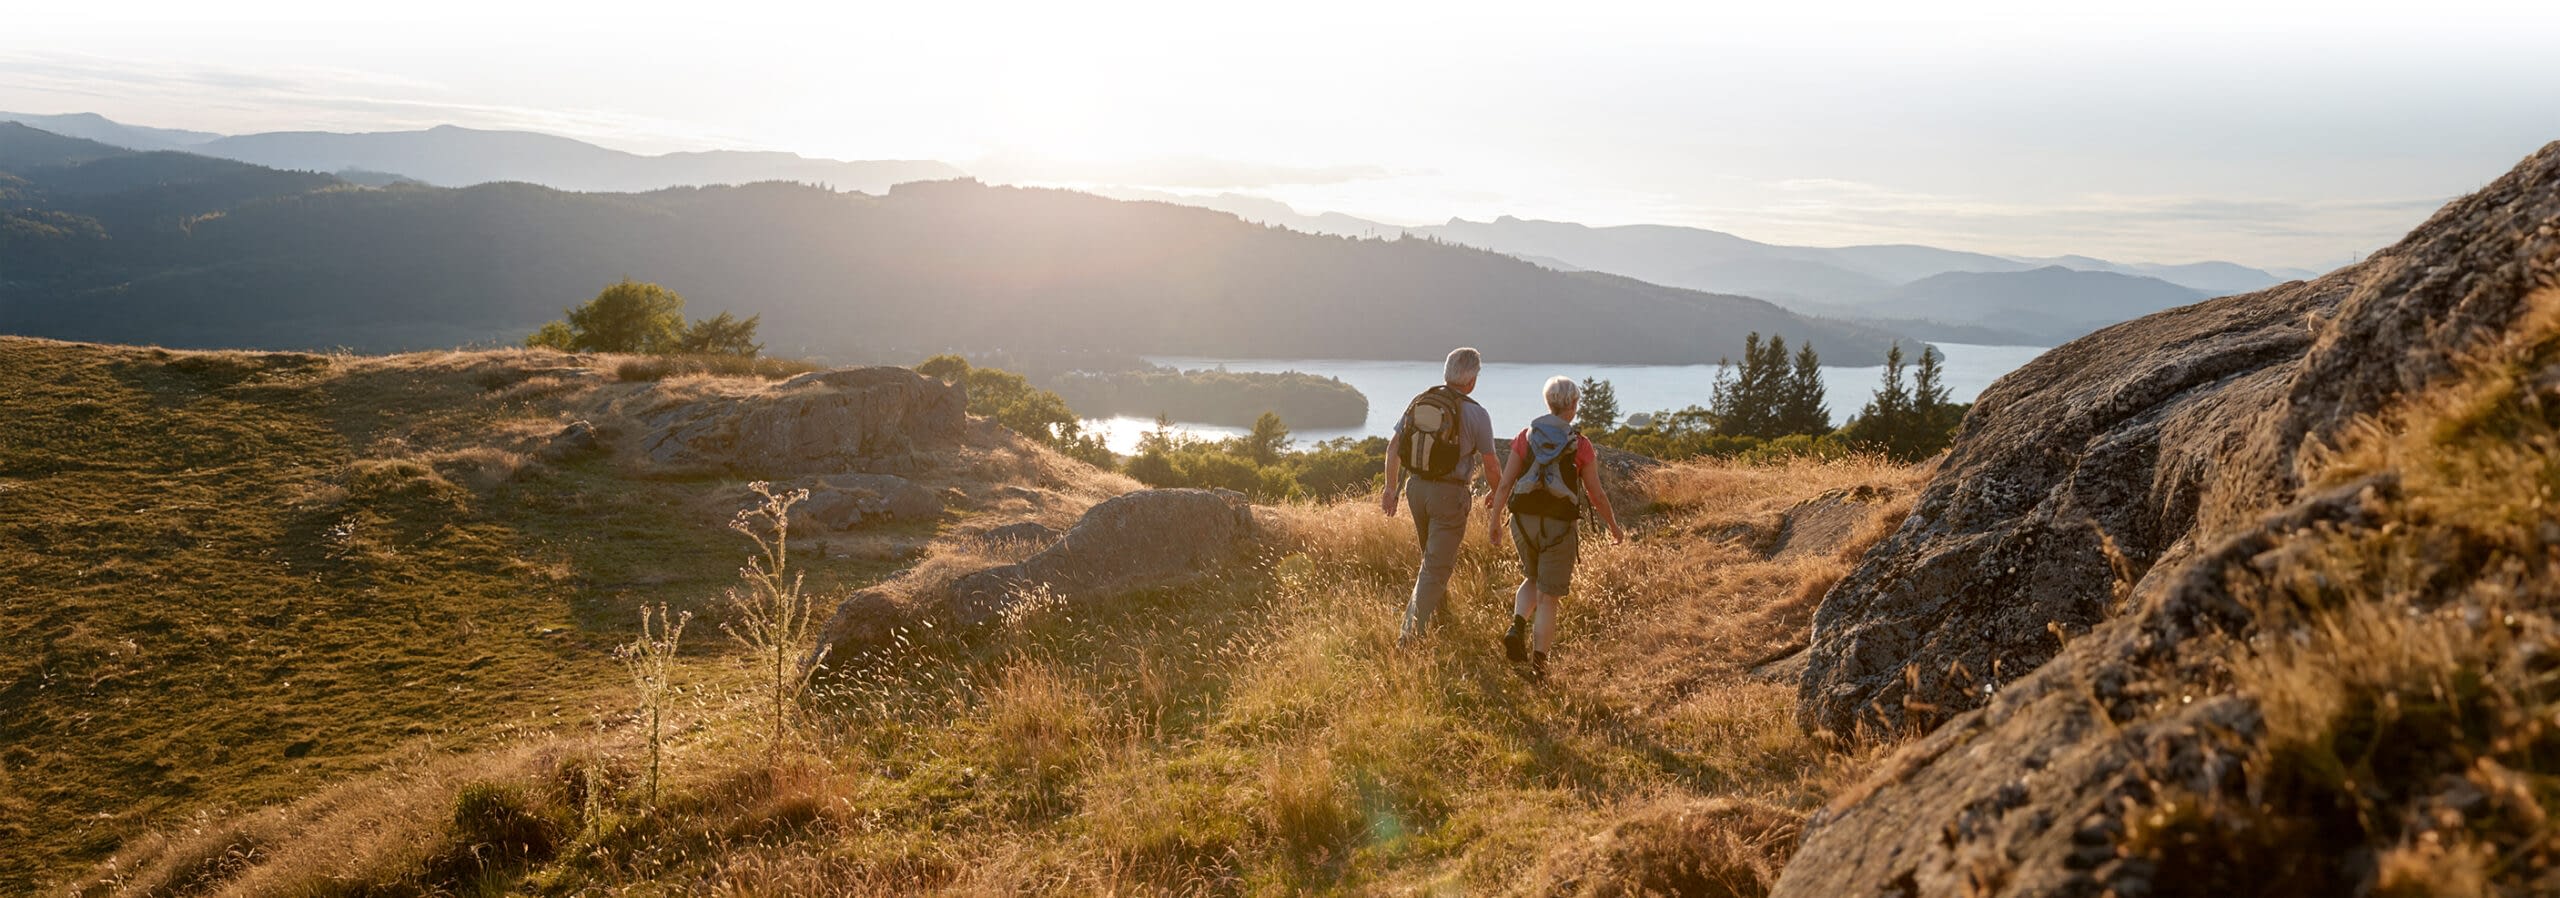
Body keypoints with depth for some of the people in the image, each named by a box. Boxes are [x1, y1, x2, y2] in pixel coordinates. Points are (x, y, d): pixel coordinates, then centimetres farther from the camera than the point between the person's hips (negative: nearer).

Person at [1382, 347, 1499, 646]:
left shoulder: (1419, 402, 1)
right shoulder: (1475, 414, -12)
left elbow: (1393, 447, 2)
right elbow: (1489, 463, -5)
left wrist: (1390, 488, 10)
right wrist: (1496, 493, 14)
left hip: (1415, 487, 5)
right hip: (1450, 494, -5)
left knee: (1433, 555, 27)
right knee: (1437, 565, 0)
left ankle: (1440, 602, 47)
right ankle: (1411, 633, -5)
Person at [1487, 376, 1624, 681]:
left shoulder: (1526, 437, 1)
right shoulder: (1581, 445, -5)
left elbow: (1505, 483, 0)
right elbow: (1597, 495, 0)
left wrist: (1495, 520, 12)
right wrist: (1613, 527, 15)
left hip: (1524, 520, 3)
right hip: (1559, 526, -3)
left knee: (1532, 579, 26)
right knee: (1548, 598, 6)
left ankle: (1517, 626, 1)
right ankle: (1538, 665, 5)